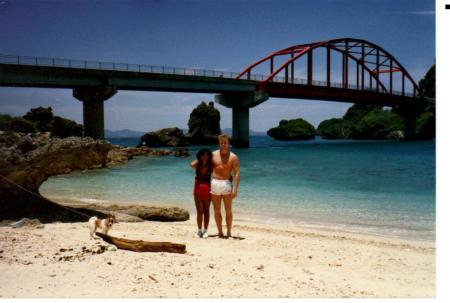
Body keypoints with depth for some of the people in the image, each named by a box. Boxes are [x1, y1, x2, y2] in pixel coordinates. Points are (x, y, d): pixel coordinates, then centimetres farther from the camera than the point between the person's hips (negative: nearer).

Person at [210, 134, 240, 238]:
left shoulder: (233, 157, -2)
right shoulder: (213, 154, 6)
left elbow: (237, 173, -6)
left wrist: (235, 189, -15)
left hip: (227, 184, -2)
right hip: (214, 184, 3)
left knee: (228, 210, 1)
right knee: (217, 210, 7)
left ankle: (229, 232, 9)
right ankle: (220, 232, 16)